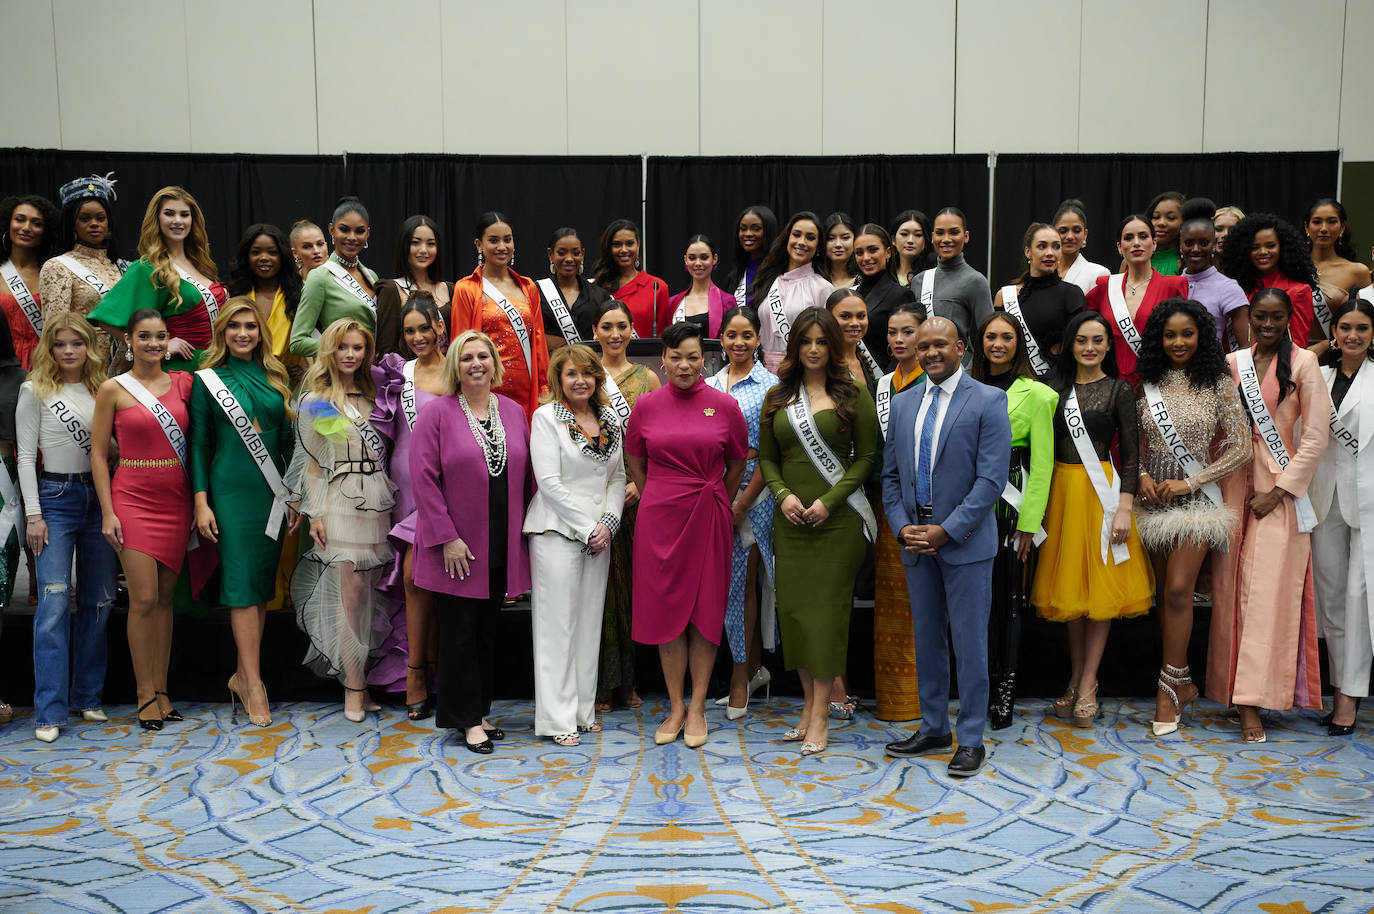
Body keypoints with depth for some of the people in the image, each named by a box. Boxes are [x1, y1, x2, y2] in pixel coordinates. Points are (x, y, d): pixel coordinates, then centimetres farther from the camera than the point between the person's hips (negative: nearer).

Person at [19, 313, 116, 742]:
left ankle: (87, 697, 17)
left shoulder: (102, 390, 10)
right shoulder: (35, 390, 1)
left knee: (98, 601, 7)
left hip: (99, 497, 4)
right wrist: (33, 514, -8)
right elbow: (26, 456, -2)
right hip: (55, 497, -4)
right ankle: (50, 711, -4)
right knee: (54, 604, -8)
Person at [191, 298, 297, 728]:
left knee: (263, 582, 6)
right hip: (230, 490, -4)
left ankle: (243, 673, 17)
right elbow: (199, 444, 1)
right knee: (242, 582, -6)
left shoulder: (276, 378, 11)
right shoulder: (208, 380, 2)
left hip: (272, 491, 4)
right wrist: (201, 502, -5)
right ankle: (253, 684, -4)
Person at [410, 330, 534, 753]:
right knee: (460, 633, 3)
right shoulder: (438, 412, -6)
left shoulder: (514, 412, 7)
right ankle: (468, 720, 13)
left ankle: (480, 712, 25)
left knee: (487, 631, 13)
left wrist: (525, 532, 6)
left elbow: (526, 476, 11)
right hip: (458, 550, -5)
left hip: (502, 546, 5)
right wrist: (447, 536, -15)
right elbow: (423, 476, -11)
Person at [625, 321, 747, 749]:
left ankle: (697, 708, 14)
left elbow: (737, 464, 10)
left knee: (705, 609, 3)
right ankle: (675, 707, 16)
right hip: (659, 518, 1)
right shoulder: (646, 405, 2)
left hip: (708, 518, -1)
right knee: (665, 607, 5)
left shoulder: (724, 405, -1)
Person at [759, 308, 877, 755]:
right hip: (791, 519, 4)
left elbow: (866, 457, -1)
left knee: (828, 608, -4)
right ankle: (809, 703, 15)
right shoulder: (777, 397, 11)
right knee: (793, 606, 3)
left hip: (838, 519, -3)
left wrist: (829, 501, -11)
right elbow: (766, 457, 13)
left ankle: (821, 716, 2)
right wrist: (783, 494, -6)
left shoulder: (853, 394, 1)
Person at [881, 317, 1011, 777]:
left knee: (969, 642, 0)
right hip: (916, 542, 5)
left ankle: (971, 740, 11)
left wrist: (947, 531, -16)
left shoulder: (988, 401, -5)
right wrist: (903, 527, -3)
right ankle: (933, 729, 25)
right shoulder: (903, 406, 11)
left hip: (965, 543, -5)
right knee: (926, 639, 13)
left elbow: (991, 478, -12)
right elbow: (891, 475, 13)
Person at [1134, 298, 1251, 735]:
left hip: (1196, 498, -3)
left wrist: (1190, 482, -9)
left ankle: (1169, 686, -1)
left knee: (1178, 589, -12)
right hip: (1153, 498, 3)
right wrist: (1141, 476, -6)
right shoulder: (1147, 385, 6)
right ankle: (1183, 683, 17)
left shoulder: (1218, 385, -1)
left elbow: (1240, 449, -3)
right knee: (1163, 593, 6)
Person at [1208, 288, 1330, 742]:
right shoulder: (1232, 363, 11)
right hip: (1233, 484, 4)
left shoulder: (1304, 363, 0)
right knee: (1231, 587, 2)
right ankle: (1235, 690, 11)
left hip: (1280, 489, -4)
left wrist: (1280, 490, -10)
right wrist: (1215, 482, 1)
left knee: (1269, 590, -9)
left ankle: (1254, 703, -10)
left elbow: (1315, 436, -4)